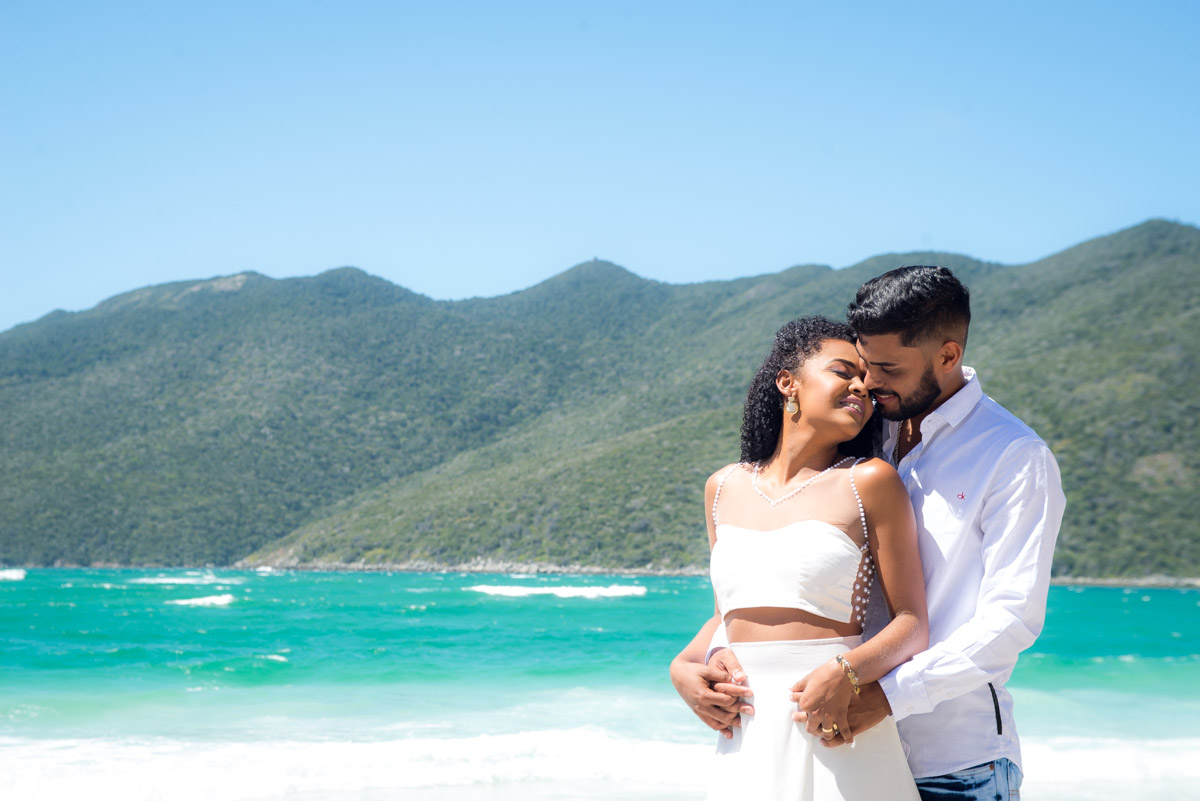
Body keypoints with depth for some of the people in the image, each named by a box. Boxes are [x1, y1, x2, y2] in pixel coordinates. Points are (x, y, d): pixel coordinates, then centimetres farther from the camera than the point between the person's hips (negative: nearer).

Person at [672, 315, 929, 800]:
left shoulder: (868, 482, -2)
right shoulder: (724, 488, 11)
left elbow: (912, 624, -3)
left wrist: (846, 673, -20)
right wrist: (684, 665, 3)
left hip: (833, 725, -4)